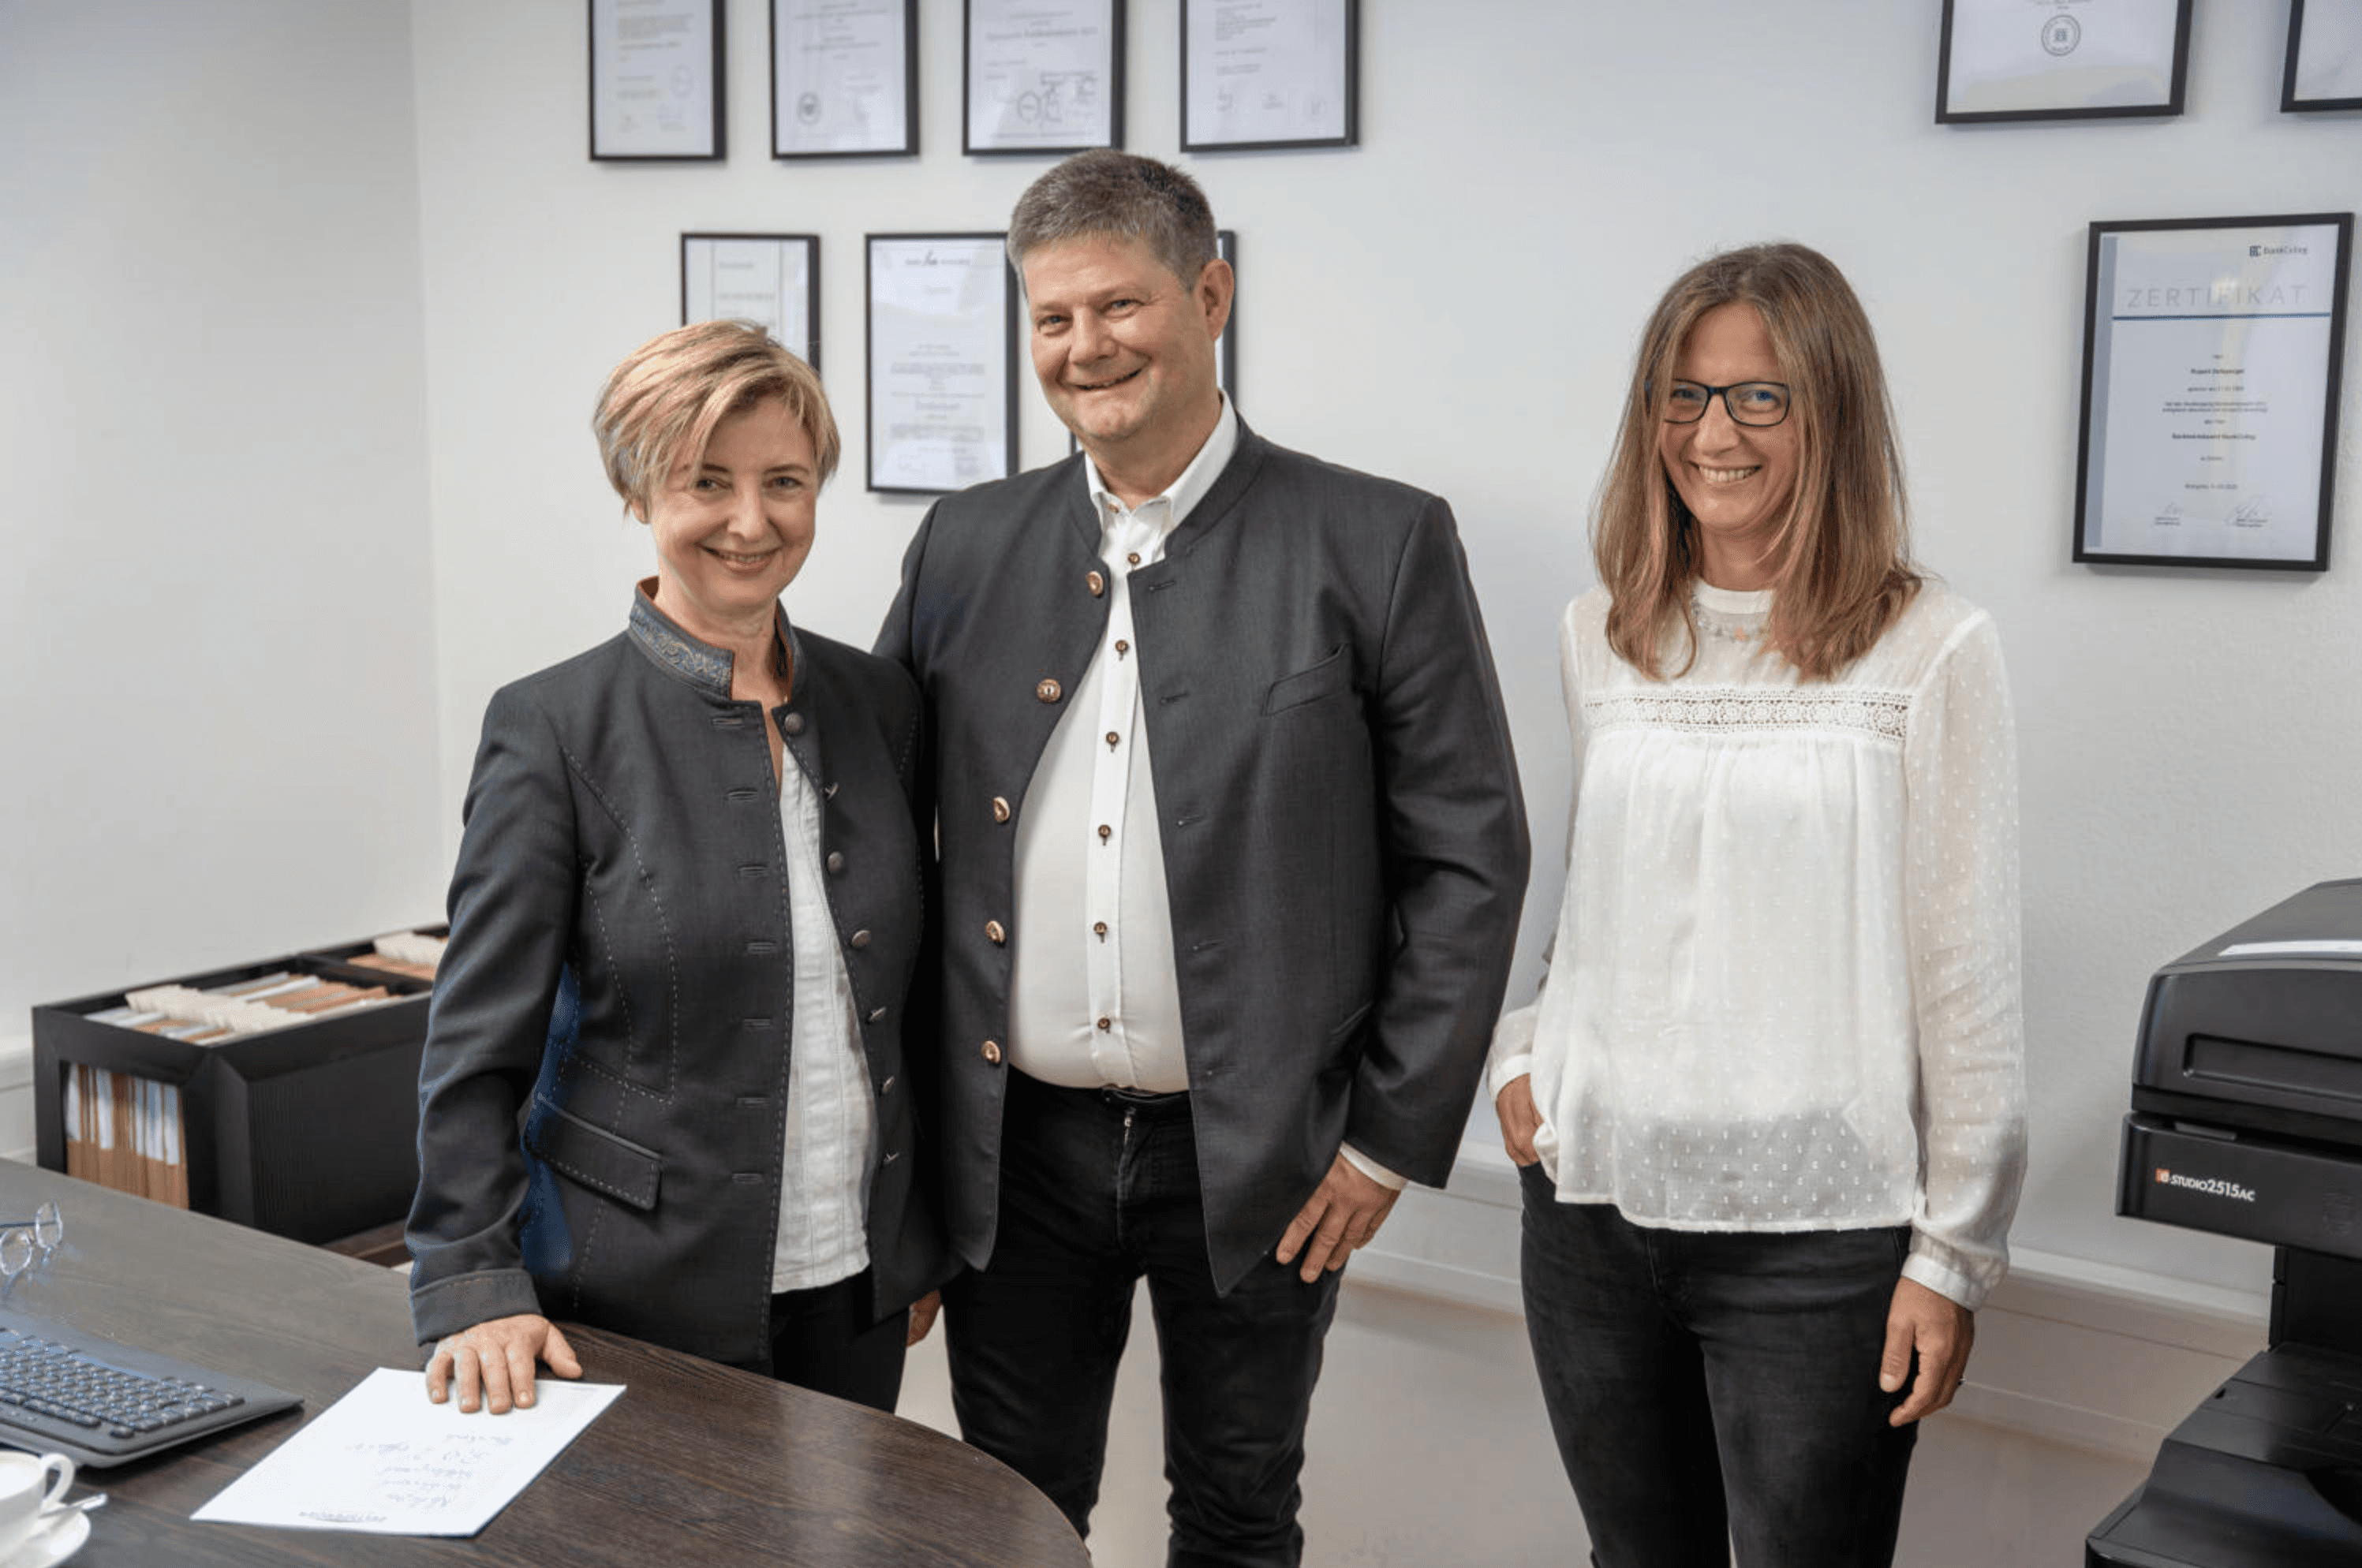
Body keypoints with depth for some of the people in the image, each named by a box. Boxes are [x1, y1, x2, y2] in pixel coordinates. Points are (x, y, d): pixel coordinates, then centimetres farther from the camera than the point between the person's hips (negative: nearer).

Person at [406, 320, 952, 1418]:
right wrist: (475, 1288, -16)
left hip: (855, 1286, 4)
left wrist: (924, 1241, 13)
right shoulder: (553, 728, -10)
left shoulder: (877, 702, 4)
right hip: (642, 1300, -4)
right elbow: (477, 1045, -8)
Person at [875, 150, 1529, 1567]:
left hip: (1258, 1160, -2)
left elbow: (1471, 855, -6)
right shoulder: (968, 546, 4)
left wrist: (1393, 1135, -7)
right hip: (1013, 1146, 3)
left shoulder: (1381, 546, -7)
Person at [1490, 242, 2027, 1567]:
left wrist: (1954, 1254, -6)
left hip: (1815, 1237, -4)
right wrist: (1521, 1051, 3)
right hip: (1592, 1203, 4)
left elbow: (1971, 978, -6)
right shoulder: (1601, 638, 7)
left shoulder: (1932, 651, -7)